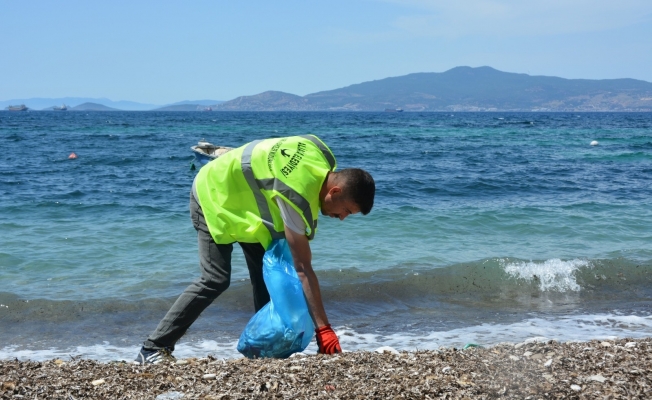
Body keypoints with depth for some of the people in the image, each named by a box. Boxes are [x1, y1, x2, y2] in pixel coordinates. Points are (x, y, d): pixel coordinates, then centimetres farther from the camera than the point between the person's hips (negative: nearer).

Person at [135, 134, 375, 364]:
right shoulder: (297, 197, -37)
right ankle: (154, 349, -13)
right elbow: (303, 269, -35)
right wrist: (323, 329, -35)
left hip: (242, 197, 9)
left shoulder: (323, 159, -12)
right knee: (215, 280, -19)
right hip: (213, 198, -9)